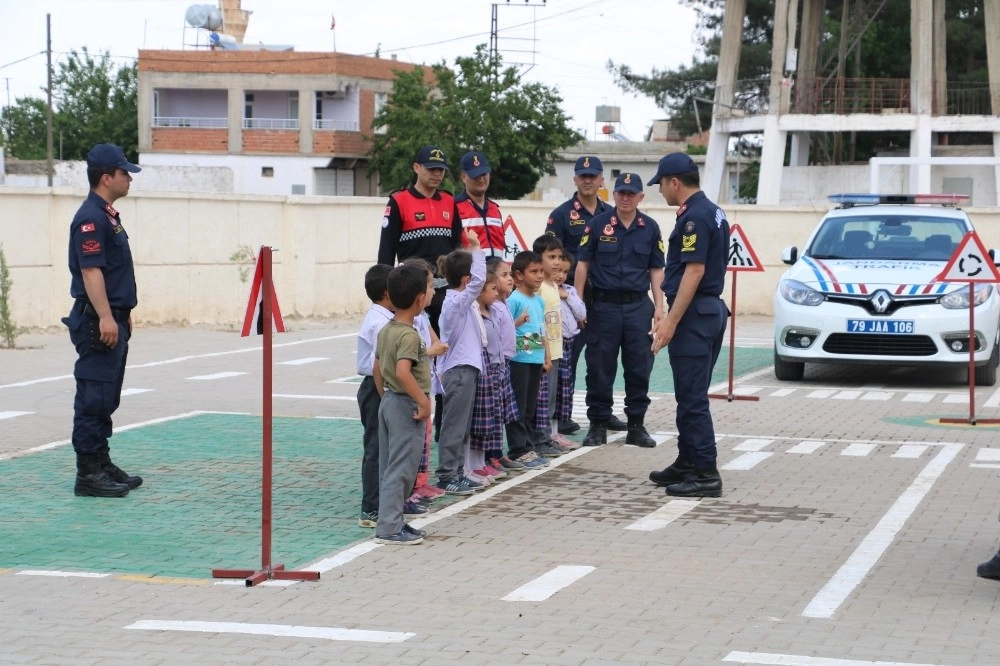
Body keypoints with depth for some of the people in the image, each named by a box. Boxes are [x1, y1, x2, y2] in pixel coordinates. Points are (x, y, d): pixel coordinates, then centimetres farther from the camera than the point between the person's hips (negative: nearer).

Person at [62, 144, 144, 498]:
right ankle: (88, 472, -6)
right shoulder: (90, 218, -14)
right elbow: (91, 270, -22)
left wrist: (123, 315, 23)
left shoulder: (108, 216, 17)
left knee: (106, 400, 14)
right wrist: (105, 317, -27)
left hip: (114, 321, 10)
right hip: (98, 322, -10)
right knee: (93, 398, -8)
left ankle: (102, 464, 20)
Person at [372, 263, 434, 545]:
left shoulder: (386, 331, 8)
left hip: (388, 402, 9)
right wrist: (424, 401, -25)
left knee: (389, 467, 13)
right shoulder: (409, 336, -20)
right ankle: (389, 528, -2)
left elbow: (377, 369, 15)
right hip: (406, 405, -9)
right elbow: (403, 373, -32)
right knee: (401, 469, -4)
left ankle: (392, 521, 21)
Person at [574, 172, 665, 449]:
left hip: (639, 305, 2)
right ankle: (598, 424, 12)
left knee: (639, 367, 5)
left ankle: (636, 425, 14)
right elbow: (583, 263, 2)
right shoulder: (597, 224, 0)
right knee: (600, 367, 2)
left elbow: (656, 269, 9)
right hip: (604, 304, -2)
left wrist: (659, 306, 2)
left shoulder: (650, 228, 6)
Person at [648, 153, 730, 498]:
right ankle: (687, 463, 24)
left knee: (692, 398, -8)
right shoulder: (714, 213, 15)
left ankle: (706, 475, -8)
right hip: (712, 310, 10)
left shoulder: (694, 217, -16)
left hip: (694, 314, -10)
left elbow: (694, 271, -22)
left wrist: (671, 322, -22)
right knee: (691, 395, 17)